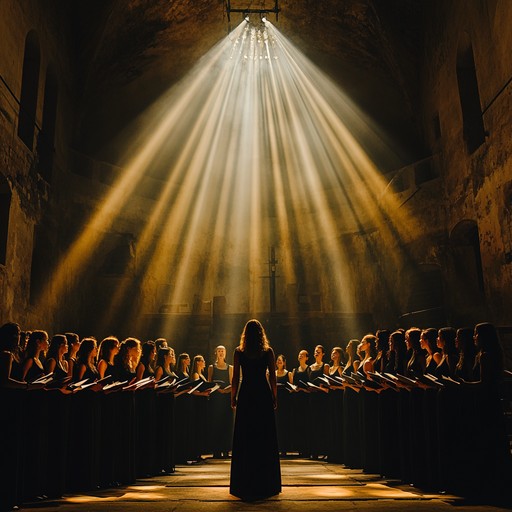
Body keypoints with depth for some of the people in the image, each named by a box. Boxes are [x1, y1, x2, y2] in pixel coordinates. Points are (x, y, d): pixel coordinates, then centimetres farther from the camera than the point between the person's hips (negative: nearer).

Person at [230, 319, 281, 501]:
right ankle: (266, 484, 14)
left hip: (246, 396, 0)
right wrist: (274, 397, 8)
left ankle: (244, 485, 11)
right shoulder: (268, 351, 0)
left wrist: (233, 397, 6)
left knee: (244, 439, 6)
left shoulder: (239, 351, -1)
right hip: (263, 395, 0)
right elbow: (273, 377, 0)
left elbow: (235, 377, -2)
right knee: (265, 438, 8)